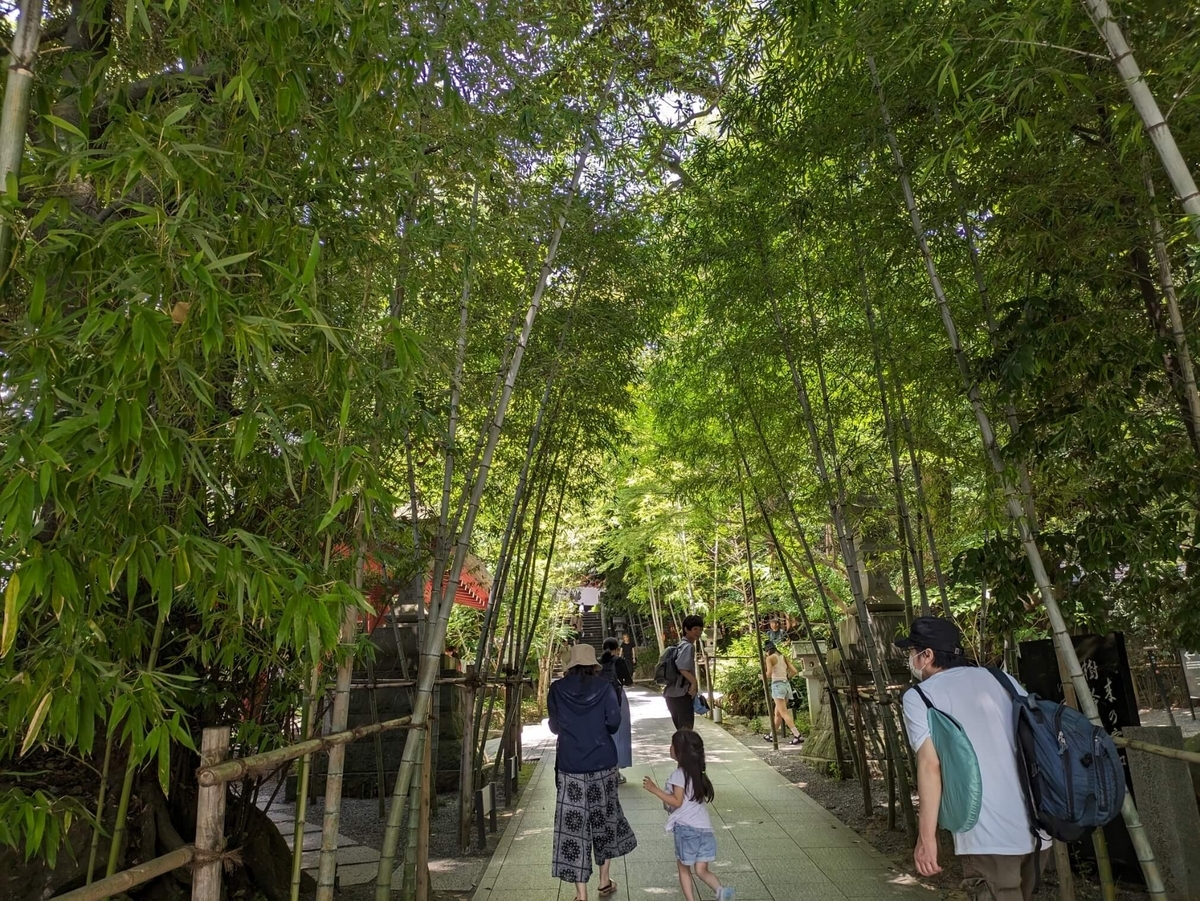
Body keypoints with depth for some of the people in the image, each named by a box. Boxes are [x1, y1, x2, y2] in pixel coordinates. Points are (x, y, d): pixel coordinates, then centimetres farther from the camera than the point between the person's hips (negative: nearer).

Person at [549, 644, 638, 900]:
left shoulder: (557, 689, -2)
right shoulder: (604, 687, -4)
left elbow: (554, 727, 4)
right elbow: (614, 721, -10)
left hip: (570, 766, -1)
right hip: (603, 763, 1)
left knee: (574, 825, 4)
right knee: (604, 819, 19)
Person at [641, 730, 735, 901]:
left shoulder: (678, 774, -10)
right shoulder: (696, 773, 14)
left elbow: (677, 802, -16)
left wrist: (654, 789, -15)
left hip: (686, 828, -7)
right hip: (704, 828, 7)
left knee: (684, 868, 10)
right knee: (701, 870, 6)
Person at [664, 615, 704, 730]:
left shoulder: (681, 645, 17)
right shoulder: (688, 646, -12)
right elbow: (682, 667, -27)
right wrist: (694, 682, -26)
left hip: (674, 694, 10)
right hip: (682, 694, -10)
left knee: (682, 730, 15)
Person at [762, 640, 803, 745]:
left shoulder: (769, 658, -2)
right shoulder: (784, 657, 16)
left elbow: (769, 674, -14)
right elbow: (794, 671, 10)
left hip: (777, 685, -7)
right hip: (787, 684, 7)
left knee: (784, 713, -10)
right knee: (777, 713, 17)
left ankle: (797, 736, -20)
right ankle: (772, 735, 27)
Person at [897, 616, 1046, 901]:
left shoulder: (919, 697, -3)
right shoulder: (1003, 680, 13)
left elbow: (930, 765, -14)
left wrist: (927, 837, -11)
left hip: (987, 836, -7)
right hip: (1034, 827, 7)